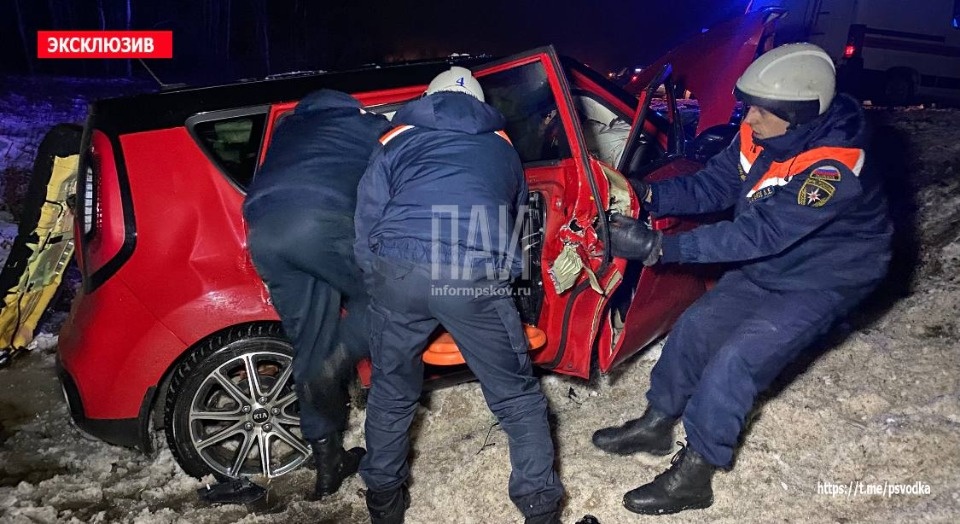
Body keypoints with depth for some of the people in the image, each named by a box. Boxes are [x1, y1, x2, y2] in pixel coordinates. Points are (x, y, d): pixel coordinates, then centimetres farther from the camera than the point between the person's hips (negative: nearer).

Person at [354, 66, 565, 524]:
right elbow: (515, 218, 39)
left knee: (391, 391, 21)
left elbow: (366, 220, 19)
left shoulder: (398, 139, 25)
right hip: (476, 278, 0)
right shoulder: (501, 148, 30)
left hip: (399, 272, 1)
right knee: (516, 394, 16)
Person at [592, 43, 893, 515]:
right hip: (767, 265, 8)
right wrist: (648, 195, -24)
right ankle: (656, 424, 23)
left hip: (823, 279, -7)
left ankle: (692, 477, -3)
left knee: (735, 359, -17)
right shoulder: (759, 135, -14)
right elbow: (712, 186, -7)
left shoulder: (831, 169, -35)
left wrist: (658, 247, -42)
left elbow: (758, 233, -39)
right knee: (695, 326, 5)